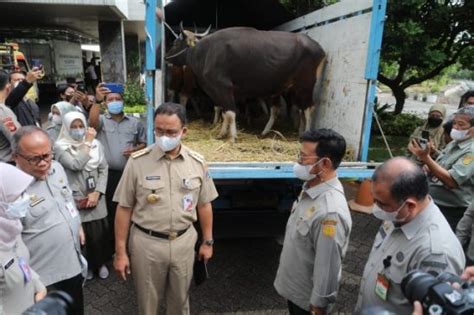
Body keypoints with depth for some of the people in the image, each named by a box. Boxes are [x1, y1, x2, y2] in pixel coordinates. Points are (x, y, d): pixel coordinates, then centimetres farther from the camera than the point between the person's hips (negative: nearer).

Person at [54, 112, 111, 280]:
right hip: (75, 200, -2)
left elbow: (104, 169, 2)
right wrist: (87, 143, -14)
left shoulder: (96, 143, 3)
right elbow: (76, 165, -21)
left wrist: (97, 193, -8)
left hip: (95, 198, 3)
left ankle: (101, 263, 32)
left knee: (99, 232, 8)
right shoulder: (60, 146, -6)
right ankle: (86, 265, 30)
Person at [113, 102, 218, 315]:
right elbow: (124, 208, -6)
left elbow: (204, 205, 6)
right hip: (146, 243, -2)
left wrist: (207, 241, 10)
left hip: (183, 242, 2)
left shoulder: (197, 163, -4)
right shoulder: (137, 162, -11)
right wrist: (120, 252, -5)